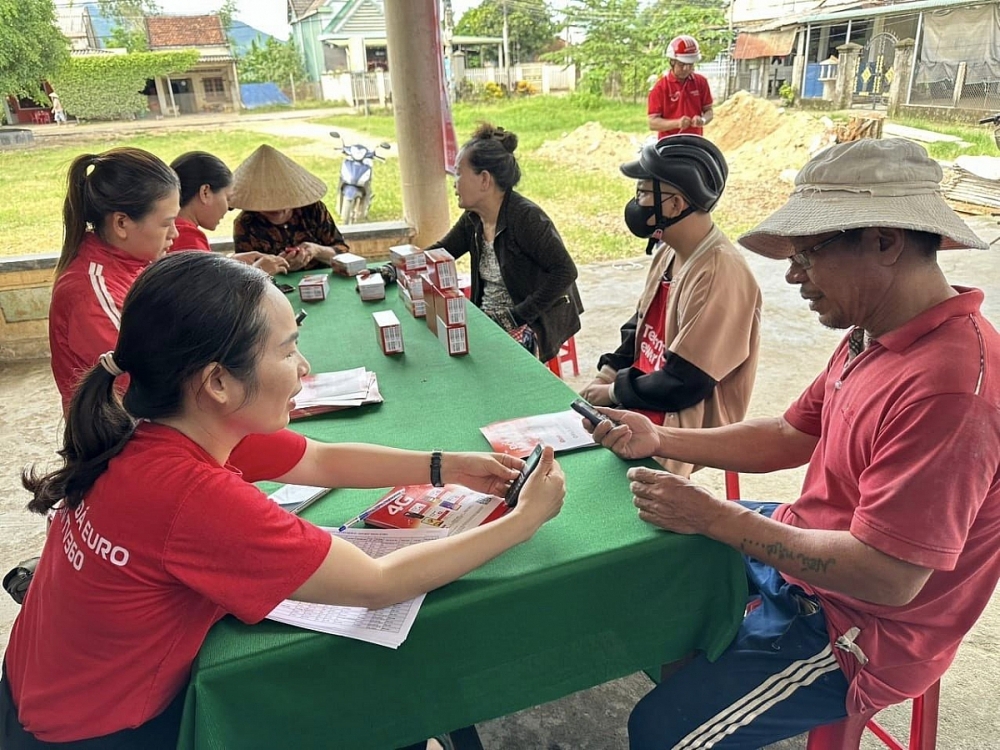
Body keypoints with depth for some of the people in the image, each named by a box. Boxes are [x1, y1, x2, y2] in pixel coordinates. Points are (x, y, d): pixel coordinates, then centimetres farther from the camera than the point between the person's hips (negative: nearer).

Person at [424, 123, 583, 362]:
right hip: (486, 320, 8)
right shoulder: (473, 219, 5)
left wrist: (521, 315, -22)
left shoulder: (525, 217, -19)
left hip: (534, 325, -7)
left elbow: (565, 271, -22)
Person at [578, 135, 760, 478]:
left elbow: (683, 384, -25)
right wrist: (607, 374, -1)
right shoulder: (669, 252, 4)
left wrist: (614, 391, -11)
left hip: (682, 435, -8)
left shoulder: (720, 275, -25)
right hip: (643, 406, 8)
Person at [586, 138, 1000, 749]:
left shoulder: (949, 387, -33)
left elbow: (888, 577, -32)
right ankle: (696, 665, 42)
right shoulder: (875, 337, -1)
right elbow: (790, 438, 5)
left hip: (856, 629, -9)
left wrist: (714, 517, -26)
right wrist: (659, 439, -4)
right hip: (804, 545, 9)